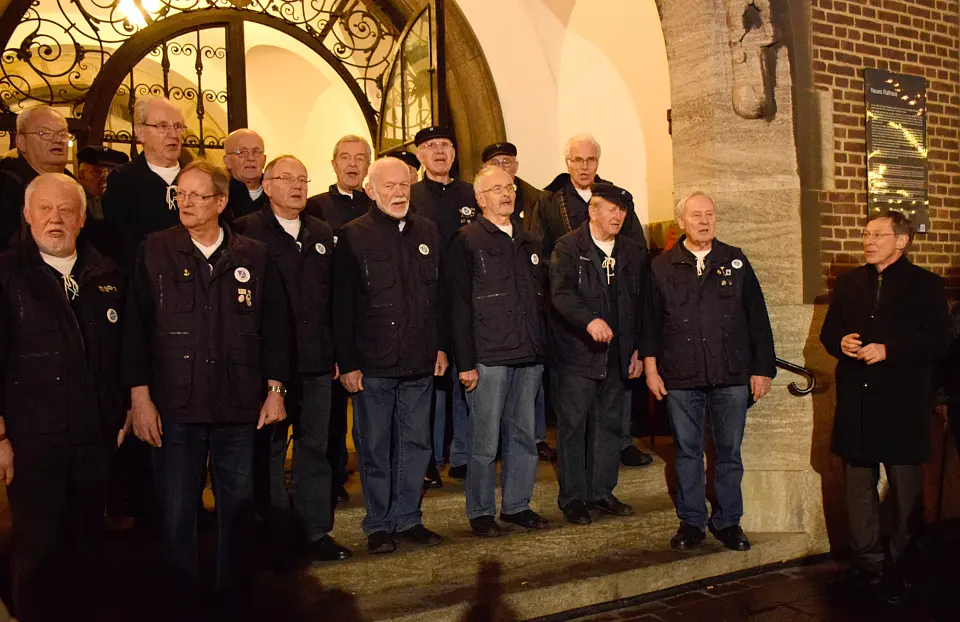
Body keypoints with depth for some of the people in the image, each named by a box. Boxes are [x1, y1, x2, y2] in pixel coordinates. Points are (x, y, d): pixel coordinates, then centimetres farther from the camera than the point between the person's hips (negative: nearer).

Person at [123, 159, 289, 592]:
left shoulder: (253, 257, 4)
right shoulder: (155, 252, 1)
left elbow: (274, 325, 6)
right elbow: (136, 326, -1)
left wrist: (275, 388, 4)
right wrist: (139, 395, -6)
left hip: (239, 405, 1)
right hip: (174, 405, -1)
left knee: (238, 504, 12)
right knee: (177, 509, 7)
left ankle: (233, 590, 30)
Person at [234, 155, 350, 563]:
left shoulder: (322, 235, 13)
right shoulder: (246, 232, -2)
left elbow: (334, 297, 12)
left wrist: (336, 353, 8)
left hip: (316, 362, 4)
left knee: (315, 445, 10)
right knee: (270, 448, 6)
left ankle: (316, 530, 21)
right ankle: (277, 535, 18)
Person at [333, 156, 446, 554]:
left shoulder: (427, 232, 8)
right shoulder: (354, 235, -4)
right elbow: (343, 306, -5)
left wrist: (441, 346, 9)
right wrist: (347, 363, -8)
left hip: (419, 362, 4)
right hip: (373, 365, -4)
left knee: (415, 443, 11)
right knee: (374, 447, 6)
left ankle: (407, 518, 25)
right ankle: (379, 525, 20)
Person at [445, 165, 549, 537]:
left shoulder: (527, 242, 17)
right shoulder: (467, 241, -2)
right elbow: (458, 306, -7)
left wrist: (542, 349, 12)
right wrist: (465, 362, -12)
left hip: (529, 356, 6)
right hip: (488, 358, -5)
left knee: (524, 436, 11)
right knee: (485, 441, 0)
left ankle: (517, 505, 24)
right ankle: (481, 512, 15)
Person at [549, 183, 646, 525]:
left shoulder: (632, 254, 12)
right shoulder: (568, 247, -5)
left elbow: (640, 305, 16)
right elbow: (561, 293, -19)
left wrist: (638, 350, 12)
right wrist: (589, 320, -35)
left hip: (616, 355, 6)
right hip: (576, 354, -5)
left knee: (609, 425, 12)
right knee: (573, 426, 0)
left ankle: (601, 493, 24)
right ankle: (572, 499, 10)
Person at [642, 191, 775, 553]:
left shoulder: (735, 261, 6)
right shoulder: (662, 267, 4)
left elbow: (757, 317, 6)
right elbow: (650, 322, 5)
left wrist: (763, 368, 3)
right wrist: (651, 368, 0)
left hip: (731, 375, 1)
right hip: (680, 377, 0)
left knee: (729, 452, 8)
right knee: (687, 451, 8)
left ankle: (727, 522, 22)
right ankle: (691, 522, 20)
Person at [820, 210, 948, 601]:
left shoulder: (926, 286, -2)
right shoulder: (849, 283, 12)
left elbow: (937, 342, -10)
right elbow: (828, 330, 15)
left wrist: (888, 350, -20)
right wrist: (840, 342, -7)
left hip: (903, 405, -4)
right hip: (856, 403, 4)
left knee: (905, 488, 5)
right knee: (858, 484, 10)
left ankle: (900, 568, 18)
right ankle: (866, 561, 22)